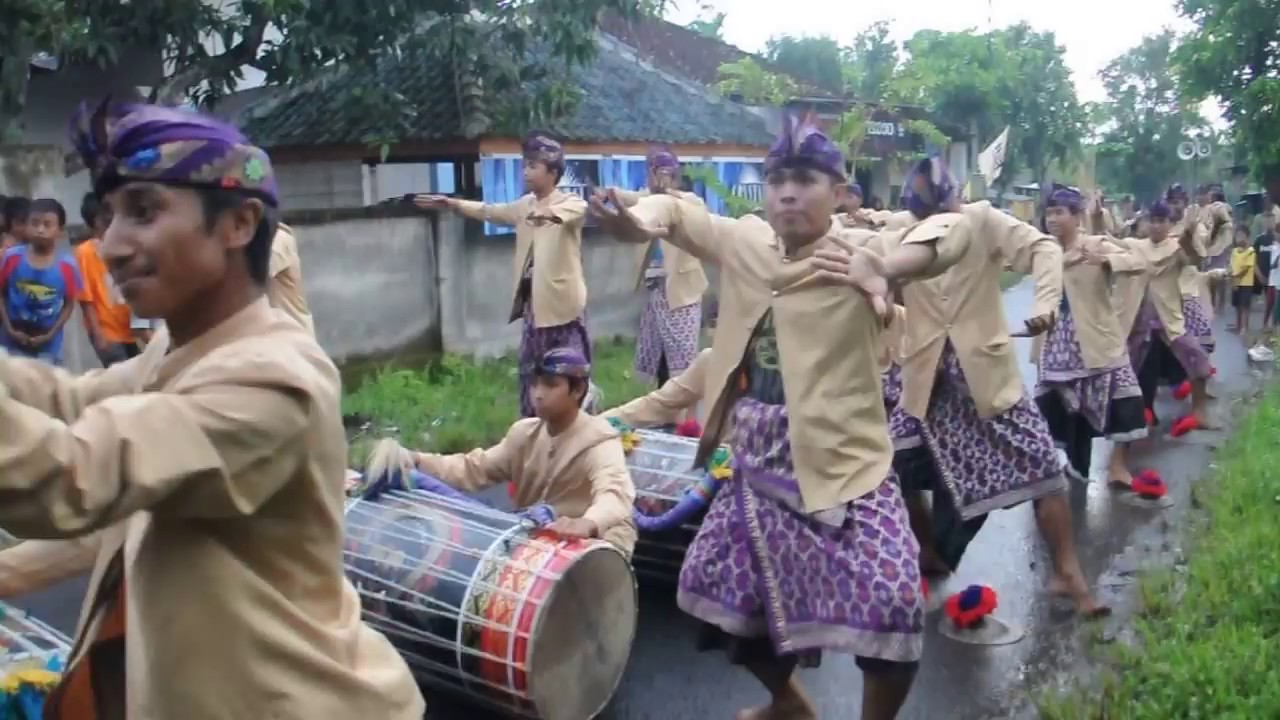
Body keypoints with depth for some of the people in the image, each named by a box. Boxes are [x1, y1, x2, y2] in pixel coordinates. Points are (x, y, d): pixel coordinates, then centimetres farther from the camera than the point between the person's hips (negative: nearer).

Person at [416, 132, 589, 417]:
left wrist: (551, 213, -55)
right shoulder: (525, 205, 12)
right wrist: (450, 203, 11)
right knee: (530, 372, 14)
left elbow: (578, 209, -33)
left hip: (563, 304, -7)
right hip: (534, 304, 7)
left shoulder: (569, 202, -10)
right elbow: (489, 211, 20)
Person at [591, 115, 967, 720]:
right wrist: (636, 219, -8)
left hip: (839, 461, -5)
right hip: (758, 463, 6)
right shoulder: (744, 241, 4)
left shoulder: (859, 249, -11)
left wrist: (882, 269, -40)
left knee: (891, 602, -18)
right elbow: (678, 211, 15)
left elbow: (958, 231, -21)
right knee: (720, 585, 17)